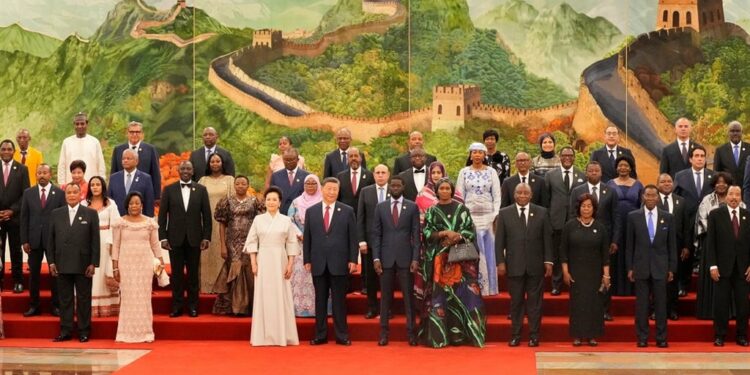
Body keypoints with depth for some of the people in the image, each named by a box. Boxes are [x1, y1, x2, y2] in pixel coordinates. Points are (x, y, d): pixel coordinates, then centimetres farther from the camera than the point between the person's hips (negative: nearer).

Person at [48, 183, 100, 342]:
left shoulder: (91, 214, 3)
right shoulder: (56, 214, 10)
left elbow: (95, 240, 0)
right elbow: (51, 239, 10)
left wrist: (93, 263, -6)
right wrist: (51, 261, 2)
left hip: (83, 265, -2)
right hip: (62, 265, 2)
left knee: (84, 299, 3)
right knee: (65, 299, 6)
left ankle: (84, 331, 10)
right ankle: (65, 331, 11)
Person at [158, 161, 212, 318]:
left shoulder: (201, 190, 5)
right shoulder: (169, 189, 4)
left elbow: (206, 215, 4)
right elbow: (162, 215, 3)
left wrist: (206, 237, -3)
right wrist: (163, 237, -4)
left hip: (194, 238, 0)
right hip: (175, 238, 0)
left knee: (193, 274, 5)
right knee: (176, 274, 4)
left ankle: (193, 305, 13)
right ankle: (177, 306, 10)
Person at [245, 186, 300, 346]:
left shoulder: (286, 220, 5)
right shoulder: (258, 219, 5)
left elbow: (292, 244, 4)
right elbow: (252, 242, 5)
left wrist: (290, 265, -3)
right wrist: (253, 263, -4)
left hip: (280, 262, 0)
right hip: (263, 261, 0)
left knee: (281, 297, 1)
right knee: (263, 297, 1)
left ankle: (282, 335, 8)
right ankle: (263, 336, 7)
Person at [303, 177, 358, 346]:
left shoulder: (347, 211, 2)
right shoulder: (311, 211, 7)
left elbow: (353, 237, 1)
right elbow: (307, 238, 7)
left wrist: (353, 260, -4)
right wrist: (307, 260, 2)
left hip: (339, 263, -2)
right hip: (318, 263, 2)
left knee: (339, 300, 3)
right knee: (320, 300, 7)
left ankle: (342, 335, 9)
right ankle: (320, 335, 13)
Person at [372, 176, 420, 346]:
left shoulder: (412, 207, 4)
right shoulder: (380, 207, 7)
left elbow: (416, 234, 1)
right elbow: (376, 234, 6)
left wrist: (415, 259, -6)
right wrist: (376, 258, -3)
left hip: (405, 258, -1)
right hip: (386, 258, 1)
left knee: (408, 296, 2)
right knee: (385, 296, 5)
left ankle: (411, 333, 7)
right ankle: (384, 333, 10)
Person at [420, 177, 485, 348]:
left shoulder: (461, 209, 9)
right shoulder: (431, 211, 9)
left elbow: (471, 230, 5)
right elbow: (426, 232, 1)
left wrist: (458, 236, -13)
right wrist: (445, 233, -12)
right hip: (439, 257, 0)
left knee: (463, 292, -5)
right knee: (440, 293, -3)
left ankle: (462, 333, -1)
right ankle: (440, 334, 0)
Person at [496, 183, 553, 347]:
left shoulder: (542, 212, 5)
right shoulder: (504, 214, 4)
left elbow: (547, 238, 4)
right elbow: (499, 240, 3)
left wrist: (548, 261, -1)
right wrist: (500, 262, -4)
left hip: (535, 266, 0)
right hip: (514, 265, 0)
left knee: (534, 301, 4)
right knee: (516, 301, 5)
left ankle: (534, 336, 11)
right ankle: (515, 335, 13)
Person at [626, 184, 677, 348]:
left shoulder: (667, 217, 5)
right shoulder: (633, 216, 2)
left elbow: (672, 244, 6)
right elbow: (629, 244, 4)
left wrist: (672, 268, 2)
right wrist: (630, 268, 0)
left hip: (660, 267, 1)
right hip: (640, 266, 0)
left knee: (661, 304, 3)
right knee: (641, 304, 3)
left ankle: (661, 338, 11)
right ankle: (642, 338, 10)